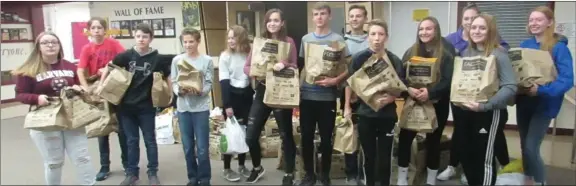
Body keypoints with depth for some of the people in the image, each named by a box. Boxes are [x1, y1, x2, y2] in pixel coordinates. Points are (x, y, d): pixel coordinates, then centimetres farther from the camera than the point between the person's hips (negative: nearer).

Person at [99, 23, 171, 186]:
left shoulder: (157, 58, -7)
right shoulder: (127, 55, -4)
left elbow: (168, 76, 6)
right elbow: (109, 67, 9)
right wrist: (101, 85, 7)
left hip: (147, 106, -1)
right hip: (127, 105, 2)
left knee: (149, 140, 9)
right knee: (131, 141, 12)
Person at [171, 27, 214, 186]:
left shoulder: (207, 60, 0)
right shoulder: (177, 60, 5)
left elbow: (209, 84, -2)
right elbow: (173, 82, 5)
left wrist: (199, 91, -21)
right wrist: (179, 90, -16)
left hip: (201, 107, -2)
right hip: (183, 107, 2)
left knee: (202, 148, 0)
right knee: (187, 147, 11)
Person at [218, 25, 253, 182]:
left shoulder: (249, 54, 3)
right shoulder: (225, 56, -5)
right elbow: (224, 81, -10)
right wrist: (227, 105, -16)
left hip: (246, 96, 3)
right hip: (232, 96, -3)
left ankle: (242, 166, 24)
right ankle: (226, 169, 12)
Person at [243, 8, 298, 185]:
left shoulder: (288, 41, -1)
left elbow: (295, 67, -4)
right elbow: (246, 67, 4)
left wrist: (284, 65, -24)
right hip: (262, 92, 3)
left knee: (285, 135, 7)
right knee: (251, 135, 5)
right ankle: (257, 168, 30)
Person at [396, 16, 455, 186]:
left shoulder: (446, 55, -5)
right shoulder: (410, 52, 5)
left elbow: (448, 81, -13)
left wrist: (429, 92, -28)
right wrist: (409, 89, -21)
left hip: (437, 105, -2)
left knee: (433, 141, 10)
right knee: (405, 138, 0)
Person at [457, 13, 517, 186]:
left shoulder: (498, 54, -12)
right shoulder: (465, 53, 6)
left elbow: (510, 87, -21)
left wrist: (485, 105, -29)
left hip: (488, 113, -5)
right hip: (465, 111, 6)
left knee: (485, 158, 4)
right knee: (465, 155, 14)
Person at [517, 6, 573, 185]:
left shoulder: (559, 47, -13)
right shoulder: (524, 45, 5)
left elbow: (567, 80, -20)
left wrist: (541, 90, -31)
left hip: (544, 104, -5)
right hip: (523, 102, 6)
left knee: (531, 147, -9)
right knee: (524, 144, 14)